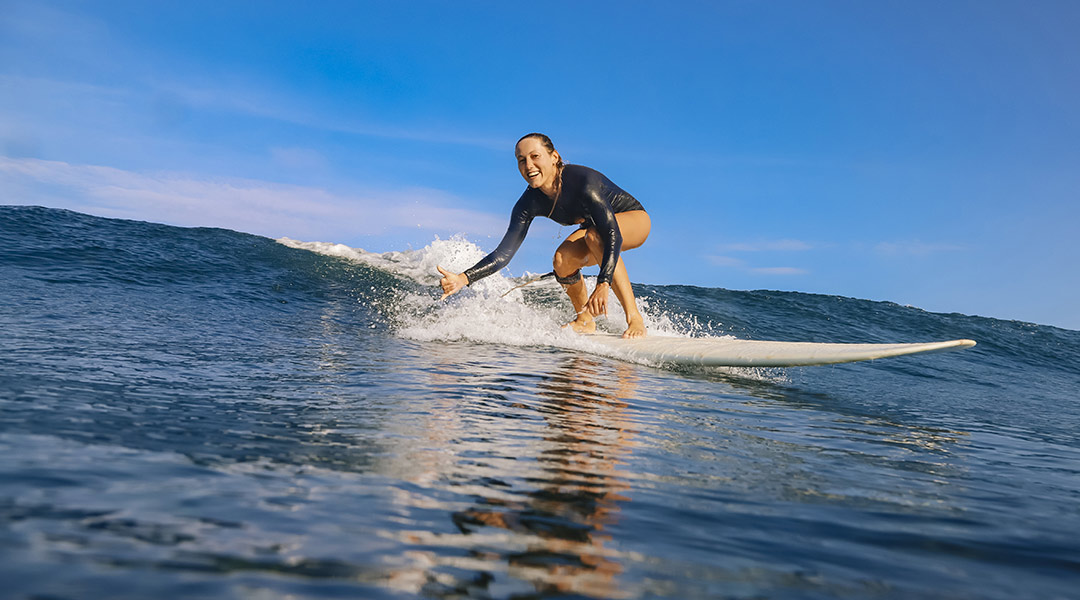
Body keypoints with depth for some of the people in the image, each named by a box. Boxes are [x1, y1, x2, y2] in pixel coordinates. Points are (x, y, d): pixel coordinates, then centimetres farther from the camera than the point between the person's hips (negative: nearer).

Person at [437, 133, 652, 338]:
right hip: (592, 233, 5)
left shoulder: (583, 181, -36)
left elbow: (613, 235, -43)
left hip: (634, 219, -5)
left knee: (595, 234, -37)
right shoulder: (529, 204, -18)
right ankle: (585, 320, 2)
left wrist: (603, 285, -57)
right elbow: (504, 253, -19)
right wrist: (463, 278, -33)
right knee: (562, 259, -24)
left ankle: (634, 317, -33)